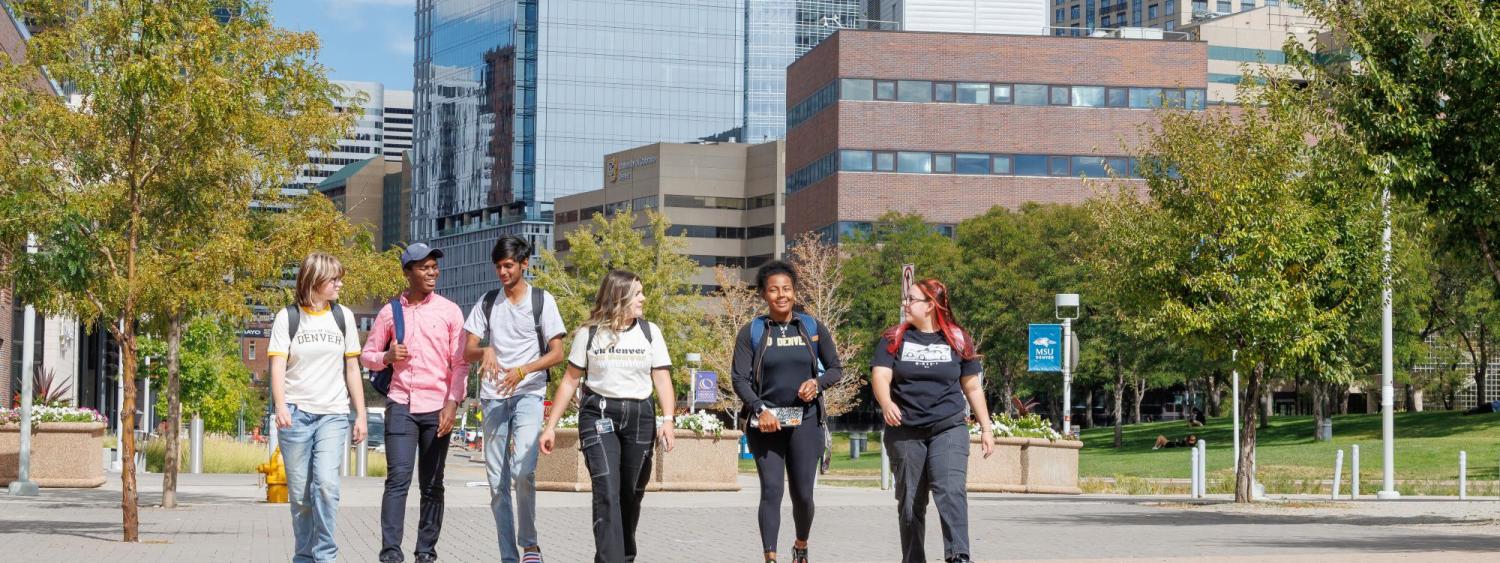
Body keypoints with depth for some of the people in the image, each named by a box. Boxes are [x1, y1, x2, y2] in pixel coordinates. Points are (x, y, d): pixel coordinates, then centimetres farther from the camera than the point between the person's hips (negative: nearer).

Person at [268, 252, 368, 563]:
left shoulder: (343, 317, 9)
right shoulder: (288, 318, 2)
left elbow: (352, 369, 12)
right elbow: (277, 366, -5)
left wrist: (361, 415, 9)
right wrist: (280, 405, -21)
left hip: (333, 414, 1)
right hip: (296, 414, -1)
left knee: (326, 482, -17)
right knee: (299, 492, 2)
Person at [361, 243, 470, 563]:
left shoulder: (449, 311, 5)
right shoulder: (390, 312, 8)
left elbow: (460, 364, 2)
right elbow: (367, 356, 14)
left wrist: (452, 404, -8)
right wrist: (387, 357, -8)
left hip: (437, 407, 0)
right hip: (401, 405, 0)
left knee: (432, 485, 3)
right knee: (398, 478, -11)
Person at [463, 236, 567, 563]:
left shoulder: (542, 301, 3)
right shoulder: (487, 303, 12)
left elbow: (557, 353, -2)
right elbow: (467, 352, 8)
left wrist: (521, 371, -16)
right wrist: (486, 351, -15)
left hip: (528, 394, -4)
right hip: (494, 397, 4)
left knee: (523, 470, -22)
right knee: (497, 481, 2)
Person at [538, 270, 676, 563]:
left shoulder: (650, 332, 6)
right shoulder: (589, 333, 2)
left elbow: (662, 379, 1)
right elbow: (570, 381, 6)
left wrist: (667, 420, -14)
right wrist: (551, 426, 3)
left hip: (639, 417, 2)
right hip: (598, 415, -2)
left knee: (631, 494, 8)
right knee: (607, 492, -15)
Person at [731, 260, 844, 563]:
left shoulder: (813, 328, 7)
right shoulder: (751, 332, 2)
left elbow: (836, 369, 13)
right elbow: (739, 379, -3)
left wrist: (817, 382, -9)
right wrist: (760, 410, -18)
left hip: (805, 420, 1)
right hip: (766, 422, -1)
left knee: (803, 493, 3)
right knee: (771, 490, -10)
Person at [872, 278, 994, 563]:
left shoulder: (957, 340, 6)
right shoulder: (894, 339, 5)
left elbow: (972, 387, 12)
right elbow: (880, 376, -8)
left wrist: (986, 429, 10)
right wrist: (886, 403, -29)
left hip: (948, 429, -2)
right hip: (905, 432, 2)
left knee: (951, 492, -20)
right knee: (910, 502, 7)